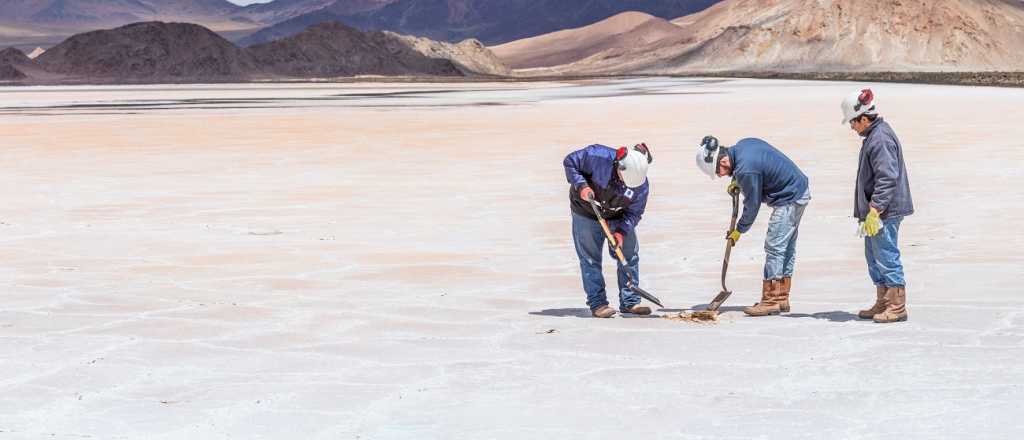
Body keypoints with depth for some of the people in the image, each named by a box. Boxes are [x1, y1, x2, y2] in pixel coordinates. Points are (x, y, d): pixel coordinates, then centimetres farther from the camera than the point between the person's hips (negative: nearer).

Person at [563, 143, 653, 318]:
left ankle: (630, 302, 10)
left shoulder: (642, 185, -24)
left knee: (630, 255, 1)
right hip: (587, 213, -3)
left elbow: (634, 213, -12)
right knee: (590, 258, -3)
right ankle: (597, 303, 2)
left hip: (618, 218, 3)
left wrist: (621, 231, -28)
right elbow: (570, 162, -20)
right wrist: (581, 186, -32)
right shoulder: (598, 157, -34)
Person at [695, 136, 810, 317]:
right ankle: (781, 299, 19)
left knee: (774, 247, -8)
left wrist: (739, 230, -1)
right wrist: (738, 182, 10)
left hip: (789, 199, -10)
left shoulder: (745, 170, -26)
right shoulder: (744, 144, 2)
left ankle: (770, 301, -7)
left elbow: (752, 205, -16)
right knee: (787, 248, 13)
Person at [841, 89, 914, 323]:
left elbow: (886, 178, -24)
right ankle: (882, 303, 25)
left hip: (884, 211, -11)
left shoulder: (881, 139, -19)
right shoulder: (874, 135, 15)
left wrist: (874, 210, -24)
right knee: (874, 258, 17)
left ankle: (897, 306, -1)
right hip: (876, 210, 11)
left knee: (886, 256, -6)